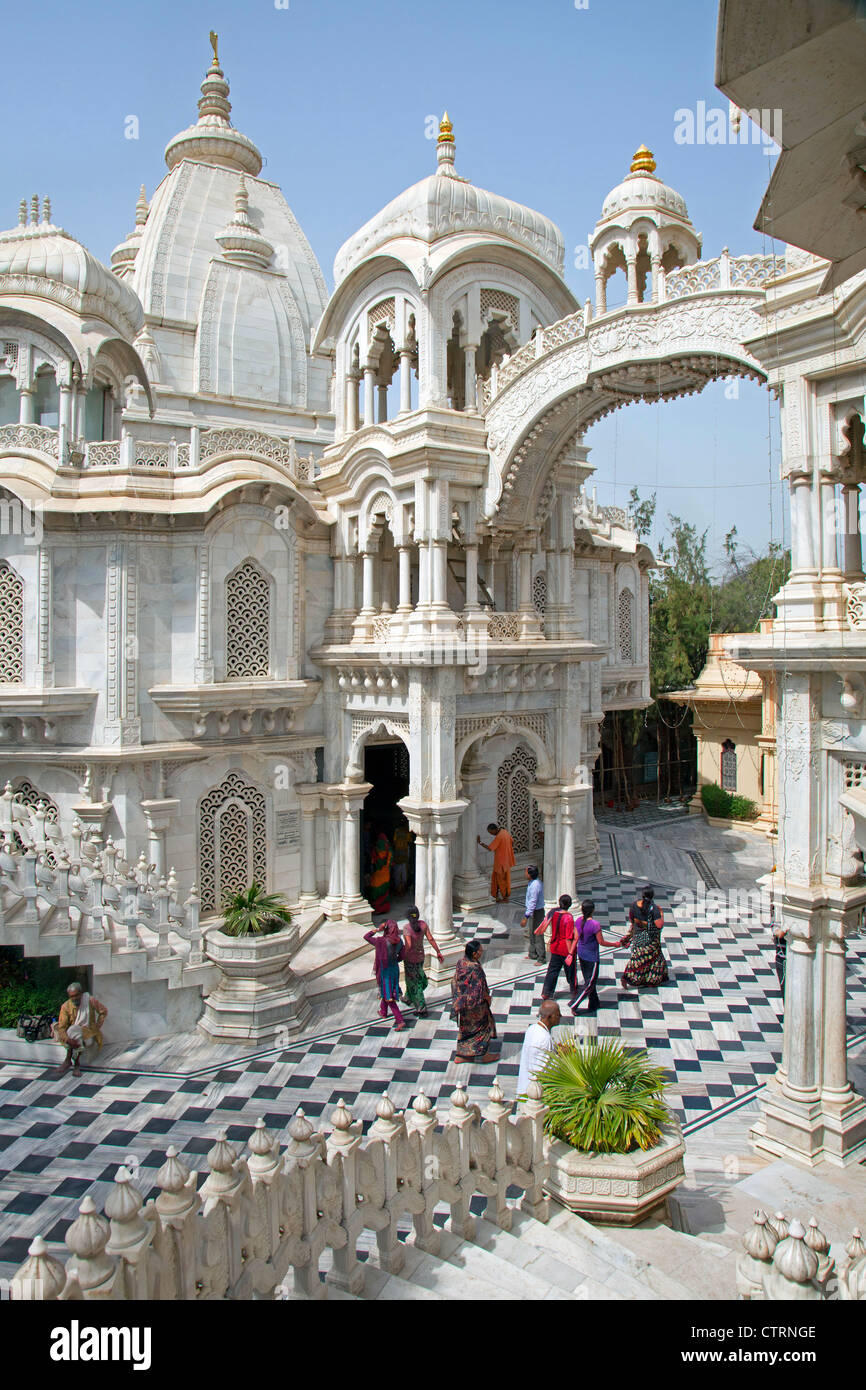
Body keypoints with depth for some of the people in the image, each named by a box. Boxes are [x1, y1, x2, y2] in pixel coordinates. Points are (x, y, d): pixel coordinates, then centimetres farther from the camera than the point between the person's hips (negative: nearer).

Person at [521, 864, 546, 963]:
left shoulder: (535, 886, -28)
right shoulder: (535, 882, 3)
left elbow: (532, 903, -27)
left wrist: (526, 918, -25)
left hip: (536, 912, -10)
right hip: (532, 911, 10)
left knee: (538, 935, 1)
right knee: (531, 933, 21)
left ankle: (541, 958, 13)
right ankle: (533, 954, 35)